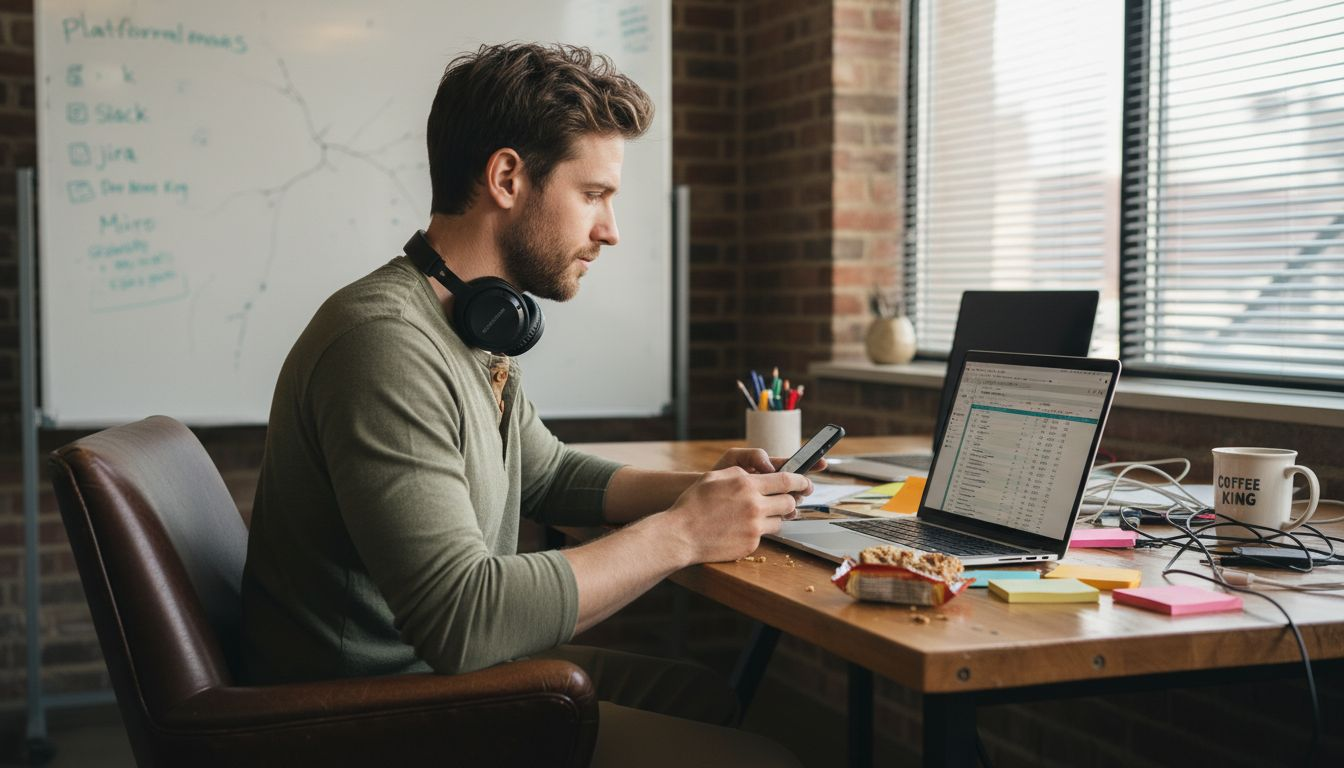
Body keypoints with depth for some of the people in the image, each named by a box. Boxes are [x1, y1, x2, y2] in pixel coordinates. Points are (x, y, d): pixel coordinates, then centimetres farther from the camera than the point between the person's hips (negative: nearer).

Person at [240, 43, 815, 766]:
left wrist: (701, 488, 4)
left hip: (448, 664, 10)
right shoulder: (385, 341, -25)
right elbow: (460, 617, -31)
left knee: (709, 695, 17)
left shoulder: (473, 335, 6)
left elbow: (550, 474, 21)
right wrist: (679, 532, -22)